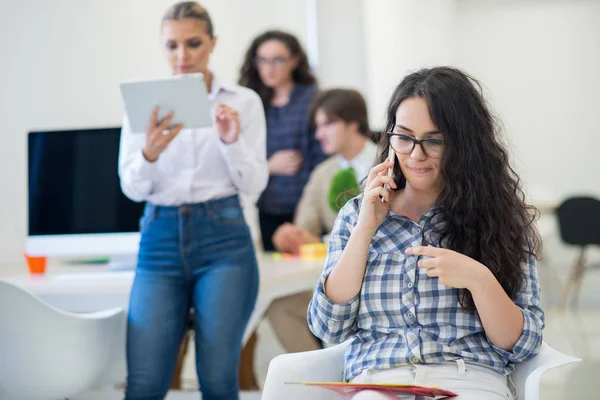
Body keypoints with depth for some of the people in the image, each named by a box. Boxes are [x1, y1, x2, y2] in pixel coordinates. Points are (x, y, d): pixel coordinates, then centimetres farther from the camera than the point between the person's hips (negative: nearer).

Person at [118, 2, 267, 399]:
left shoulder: (243, 101, 6)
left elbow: (255, 184, 1)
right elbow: (132, 188, 1)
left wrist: (232, 141, -18)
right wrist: (150, 153, -21)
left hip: (222, 238, -1)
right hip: (161, 238, 1)